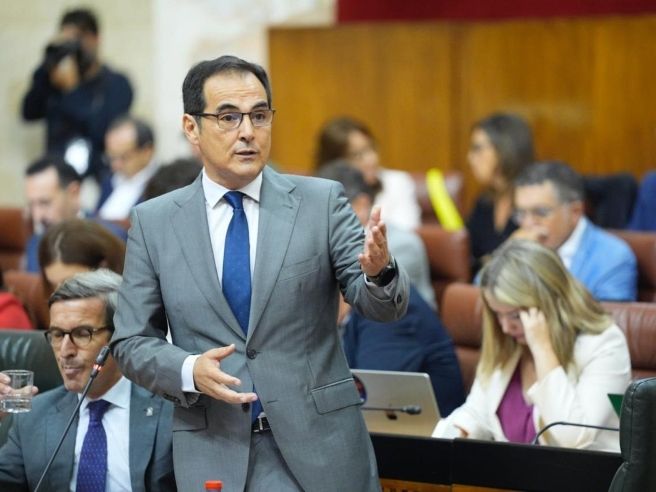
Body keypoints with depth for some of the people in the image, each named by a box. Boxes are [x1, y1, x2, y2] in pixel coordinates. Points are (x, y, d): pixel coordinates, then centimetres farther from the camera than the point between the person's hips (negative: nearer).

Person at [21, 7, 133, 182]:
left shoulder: (116, 83, 1)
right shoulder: (54, 83, 10)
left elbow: (105, 133, -11)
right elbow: (30, 112, -5)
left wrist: (72, 90, -13)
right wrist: (49, 63, -6)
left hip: (100, 179, -3)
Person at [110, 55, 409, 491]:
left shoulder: (322, 202, 1)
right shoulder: (154, 222, 3)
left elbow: (383, 307, -4)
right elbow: (131, 343, 5)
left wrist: (379, 271, -27)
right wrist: (189, 370, -15)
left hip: (319, 448, 0)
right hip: (214, 455, 0)